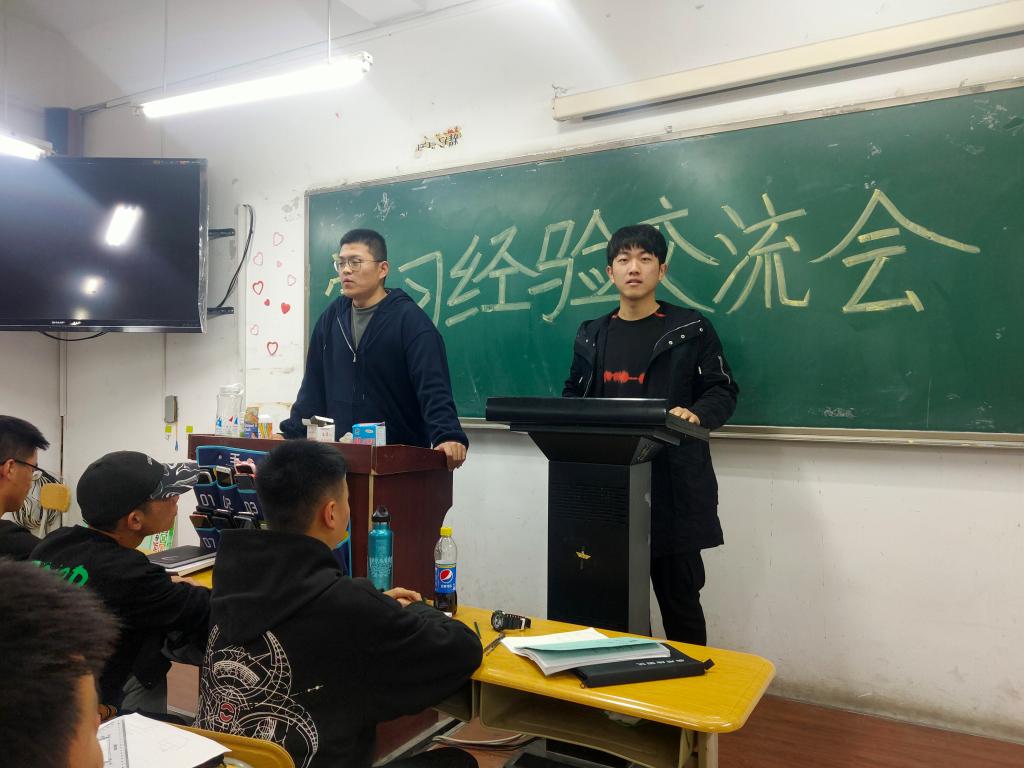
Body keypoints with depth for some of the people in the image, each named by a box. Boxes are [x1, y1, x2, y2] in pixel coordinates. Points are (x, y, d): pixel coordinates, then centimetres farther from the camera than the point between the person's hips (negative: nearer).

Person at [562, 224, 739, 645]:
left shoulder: (691, 329, 1)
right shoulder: (590, 336, 13)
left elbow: (723, 390, 1)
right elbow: (573, 397, 19)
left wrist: (696, 414, -20)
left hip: (673, 485, -3)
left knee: (679, 598, 5)